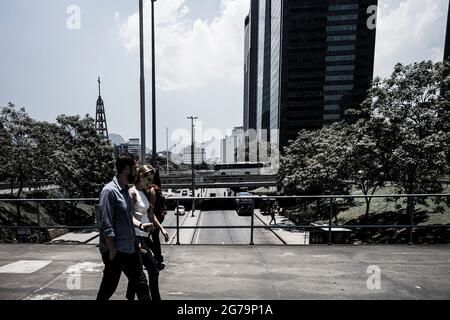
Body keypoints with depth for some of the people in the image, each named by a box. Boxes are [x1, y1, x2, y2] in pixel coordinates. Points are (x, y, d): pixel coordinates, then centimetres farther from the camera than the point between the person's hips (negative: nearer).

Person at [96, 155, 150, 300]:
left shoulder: (125, 190, 8)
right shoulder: (109, 191, -19)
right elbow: (105, 225, -21)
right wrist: (112, 250, -18)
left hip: (130, 248, 9)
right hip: (116, 251, -9)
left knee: (141, 284, 16)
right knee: (108, 288, 11)